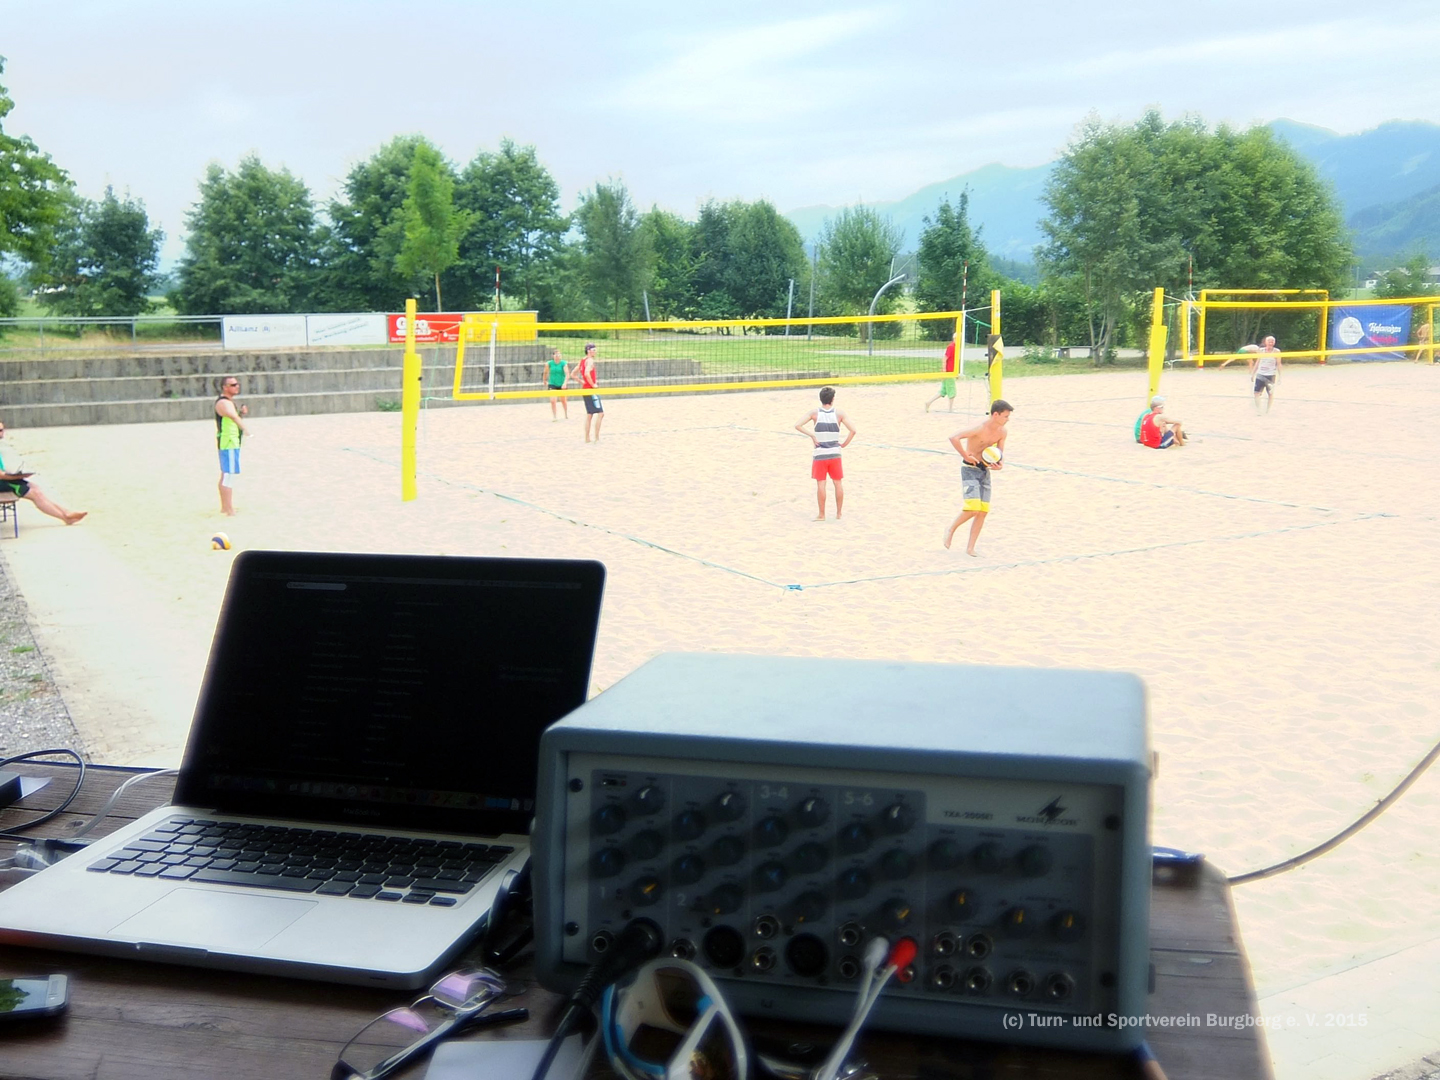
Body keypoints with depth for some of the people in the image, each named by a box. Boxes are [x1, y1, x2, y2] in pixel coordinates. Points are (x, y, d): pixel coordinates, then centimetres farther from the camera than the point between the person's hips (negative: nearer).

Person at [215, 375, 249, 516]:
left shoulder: (229, 401, 15)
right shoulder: (223, 403, -17)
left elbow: (234, 417, 25)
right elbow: (233, 417, -35)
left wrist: (242, 412, 4)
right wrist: (245, 428, -52)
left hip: (232, 443, 11)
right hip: (228, 443, -11)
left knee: (225, 475, 18)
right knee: (229, 475, -12)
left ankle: (224, 507, 29)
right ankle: (230, 511, -13)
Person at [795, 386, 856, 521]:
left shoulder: (814, 413, -5)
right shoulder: (839, 413, -4)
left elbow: (797, 425, -13)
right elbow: (853, 430, -11)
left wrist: (812, 435, -5)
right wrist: (844, 444, 1)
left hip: (820, 454, -1)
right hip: (835, 453, 1)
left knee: (821, 484, 3)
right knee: (838, 483, 11)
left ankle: (821, 515, 6)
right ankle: (838, 513, 16)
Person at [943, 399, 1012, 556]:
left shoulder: (1002, 432, 1)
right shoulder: (980, 429, -22)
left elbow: (1000, 452, 14)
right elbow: (954, 438, -31)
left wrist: (1000, 464, -8)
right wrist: (966, 456, -25)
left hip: (985, 470, 7)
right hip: (970, 468, -7)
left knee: (983, 511, 2)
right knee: (973, 508, -20)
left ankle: (970, 548, 10)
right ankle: (951, 530, 7)